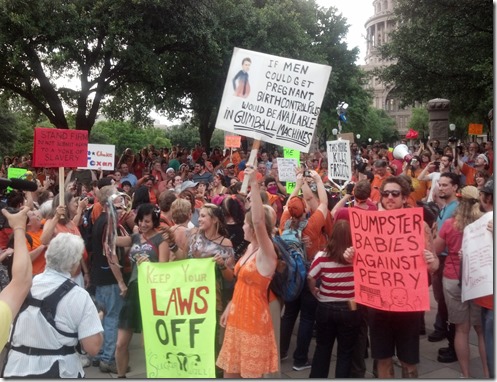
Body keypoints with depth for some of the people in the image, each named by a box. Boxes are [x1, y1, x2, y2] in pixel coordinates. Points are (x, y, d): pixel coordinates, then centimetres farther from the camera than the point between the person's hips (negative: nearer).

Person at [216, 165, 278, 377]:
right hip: (238, 316, 8)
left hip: (254, 318, -8)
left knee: (250, 373, 4)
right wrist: (230, 306, 17)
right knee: (230, 371, 16)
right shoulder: (251, 247, 7)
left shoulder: (266, 254, -19)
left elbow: (258, 222, -37)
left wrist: (254, 185, -41)